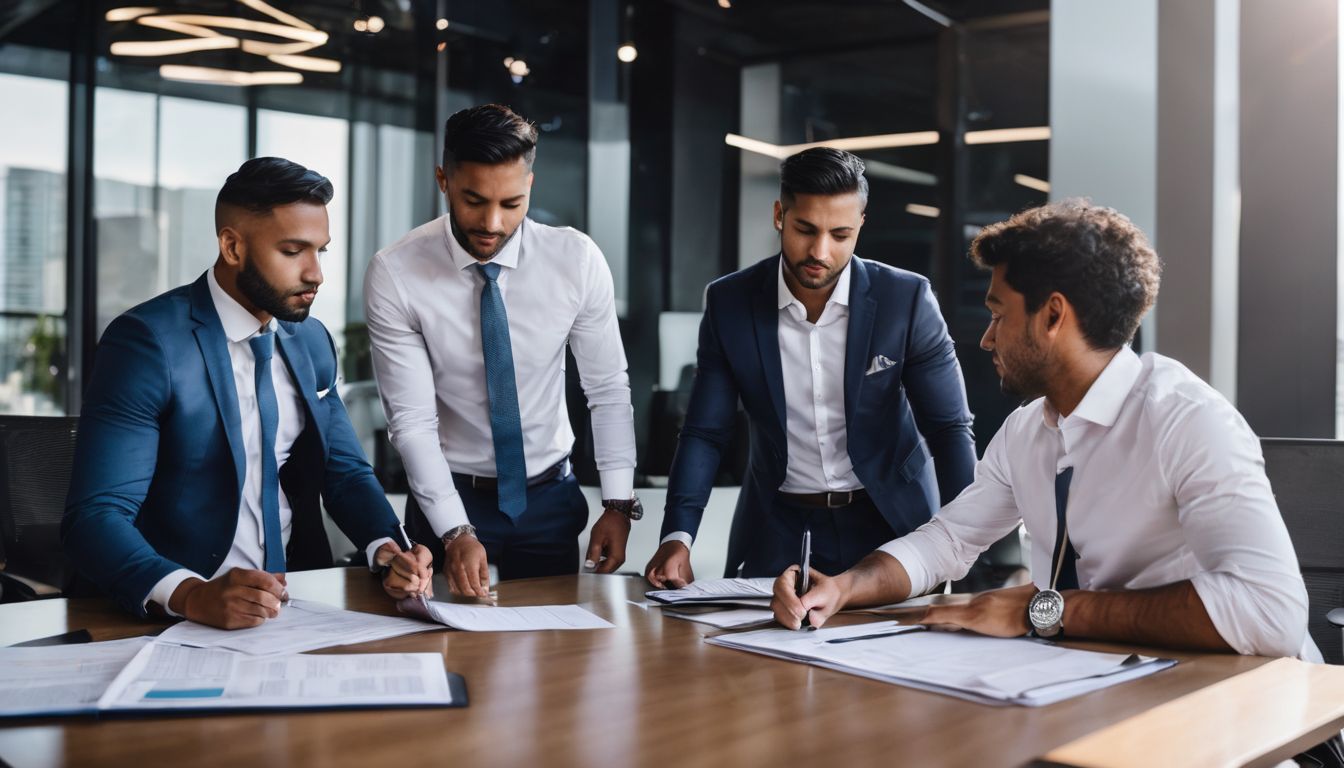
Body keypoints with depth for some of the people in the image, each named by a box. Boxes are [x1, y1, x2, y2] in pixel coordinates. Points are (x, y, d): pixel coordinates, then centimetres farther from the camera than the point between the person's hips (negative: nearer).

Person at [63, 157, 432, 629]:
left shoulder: (312, 341, 8)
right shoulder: (148, 342, -12)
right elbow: (95, 517, -17)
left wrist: (387, 549, -8)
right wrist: (191, 595, -34)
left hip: (299, 602, 4)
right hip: (175, 617, -3)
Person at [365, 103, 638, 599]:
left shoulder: (577, 259, -12)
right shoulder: (394, 275, -16)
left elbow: (608, 389, -4)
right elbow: (412, 421, -17)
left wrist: (618, 504, -9)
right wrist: (456, 533, -25)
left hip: (552, 497, 2)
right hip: (448, 496, -2)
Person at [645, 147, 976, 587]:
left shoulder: (906, 300, -11)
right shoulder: (729, 303, -7)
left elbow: (950, 429, -8)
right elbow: (705, 433, -3)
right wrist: (677, 537, -17)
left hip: (888, 521, -1)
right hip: (778, 526, 1)